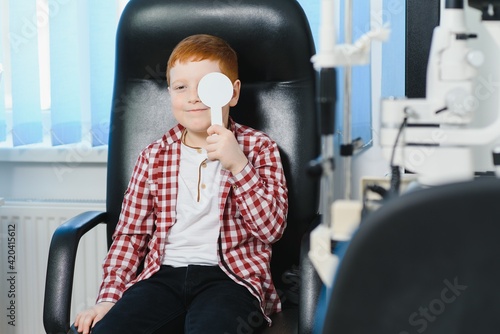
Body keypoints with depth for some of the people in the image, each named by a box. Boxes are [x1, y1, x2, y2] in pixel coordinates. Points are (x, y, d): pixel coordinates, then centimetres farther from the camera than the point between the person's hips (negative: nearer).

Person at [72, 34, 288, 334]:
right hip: (164, 274, 3)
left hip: (229, 276, -2)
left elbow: (273, 228, -2)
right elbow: (130, 235, 14)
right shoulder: (153, 157, 15)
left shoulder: (258, 148, 9)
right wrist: (109, 298, 1)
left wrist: (237, 164, -13)